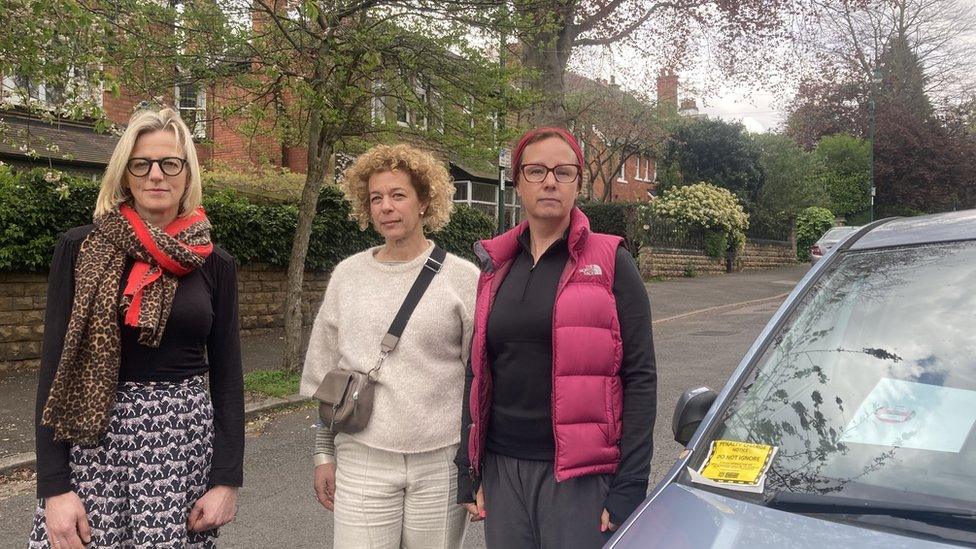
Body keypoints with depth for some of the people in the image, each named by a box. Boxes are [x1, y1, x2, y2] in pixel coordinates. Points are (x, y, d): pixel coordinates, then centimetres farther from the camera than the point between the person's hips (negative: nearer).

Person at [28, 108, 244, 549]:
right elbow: (55, 367, -3)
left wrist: (227, 479, -3)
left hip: (185, 439, 1)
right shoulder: (80, 249, -1)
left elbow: (226, 372, 3)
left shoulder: (215, 265, 3)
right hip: (93, 442, -1)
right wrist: (53, 485, -9)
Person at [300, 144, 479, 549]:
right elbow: (325, 374, 11)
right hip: (361, 459, 2)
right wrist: (324, 453, 11)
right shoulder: (347, 276, 6)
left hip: (442, 461, -1)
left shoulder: (463, 278, -3)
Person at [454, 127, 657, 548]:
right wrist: (468, 471, 8)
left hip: (580, 476, -4)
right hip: (502, 470, 4)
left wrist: (628, 489, -12)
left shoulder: (609, 264, -4)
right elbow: (477, 373, 11)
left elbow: (640, 378, -7)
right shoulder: (496, 268, 8)